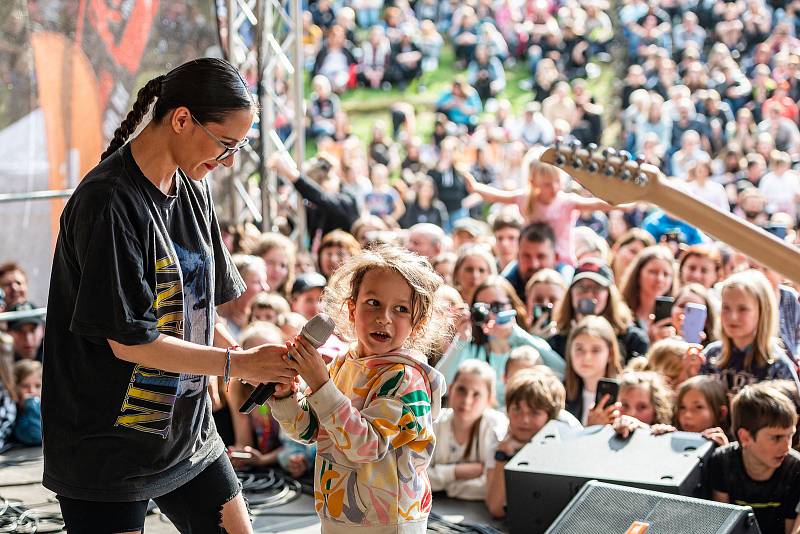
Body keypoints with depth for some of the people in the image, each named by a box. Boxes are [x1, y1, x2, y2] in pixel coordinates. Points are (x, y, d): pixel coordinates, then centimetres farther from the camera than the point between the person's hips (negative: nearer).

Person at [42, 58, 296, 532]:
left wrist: (263, 370, -4)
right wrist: (239, 363, -15)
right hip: (107, 447, -8)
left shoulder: (194, 190, 6)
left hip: (188, 430, 8)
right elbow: (128, 341, -22)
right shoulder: (109, 201, -21)